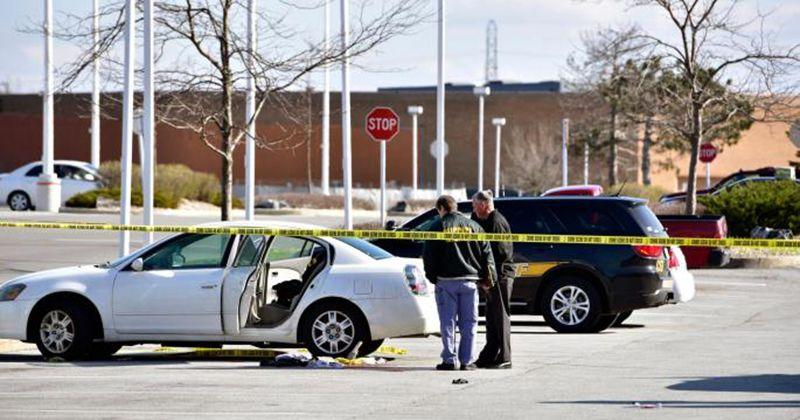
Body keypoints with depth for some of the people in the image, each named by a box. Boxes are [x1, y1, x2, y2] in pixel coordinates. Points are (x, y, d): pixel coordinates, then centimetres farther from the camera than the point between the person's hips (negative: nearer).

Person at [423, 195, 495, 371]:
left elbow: (429, 256, -2)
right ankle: (466, 361, 4)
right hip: (469, 280, 2)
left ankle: (450, 360, -2)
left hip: (446, 281, -2)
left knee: (448, 322, 2)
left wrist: (432, 277, 10)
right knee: (469, 323, 6)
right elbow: (486, 254, 8)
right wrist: (487, 278, 13)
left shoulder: (437, 227, -1)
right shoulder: (473, 226, 9)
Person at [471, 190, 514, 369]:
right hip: (495, 275, 10)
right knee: (492, 317, 14)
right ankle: (490, 356, 20)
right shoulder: (488, 221, 17)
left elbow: (500, 251, -19)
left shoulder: (496, 222, -14)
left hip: (501, 274, -10)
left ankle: (504, 359, -5)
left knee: (500, 316, -7)